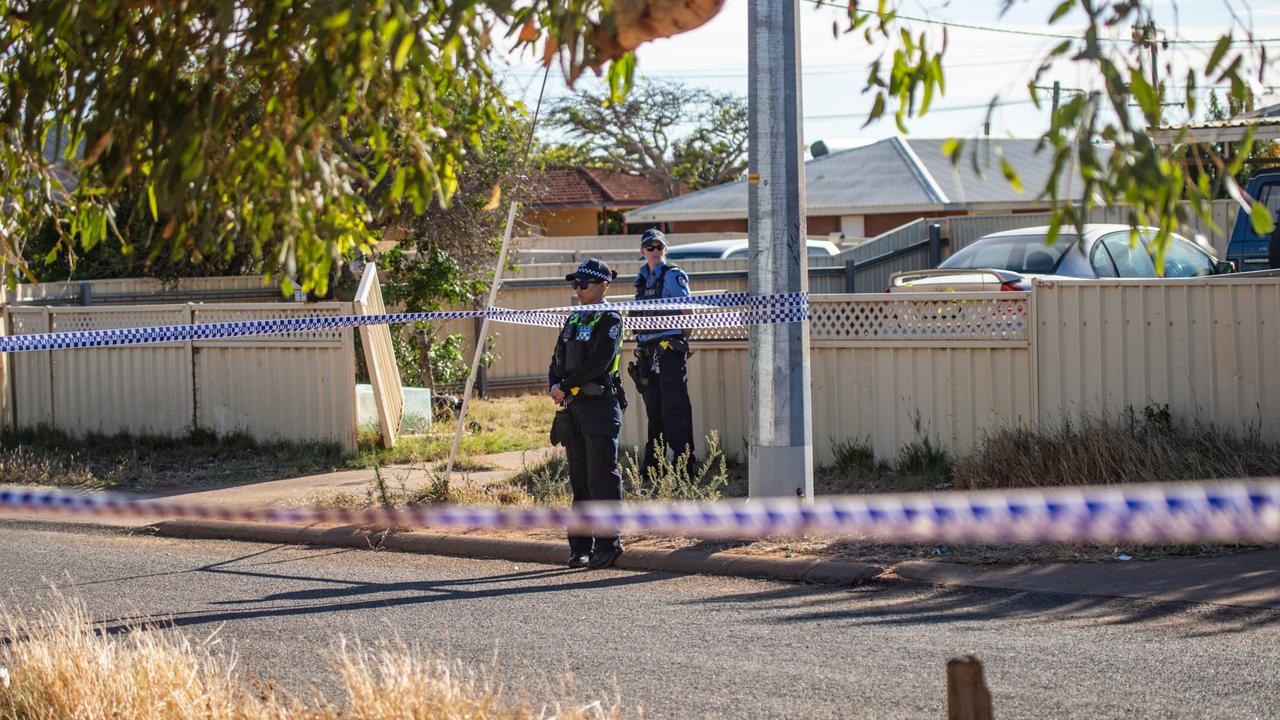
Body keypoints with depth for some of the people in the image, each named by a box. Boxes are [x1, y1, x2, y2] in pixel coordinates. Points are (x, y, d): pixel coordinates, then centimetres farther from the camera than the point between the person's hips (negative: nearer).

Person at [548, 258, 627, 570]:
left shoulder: (609, 320, -5)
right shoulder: (573, 321, 19)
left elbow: (597, 363, -16)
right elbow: (557, 361, 17)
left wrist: (565, 386, -13)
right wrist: (554, 386, -3)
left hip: (600, 406, -8)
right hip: (572, 407, 8)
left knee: (602, 478, -8)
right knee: (579, 479, 9)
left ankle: (608, 544, -7)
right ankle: (581, 546, 12)